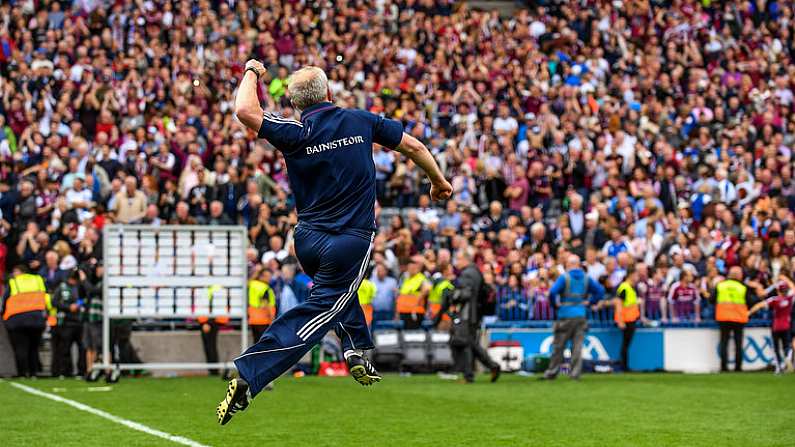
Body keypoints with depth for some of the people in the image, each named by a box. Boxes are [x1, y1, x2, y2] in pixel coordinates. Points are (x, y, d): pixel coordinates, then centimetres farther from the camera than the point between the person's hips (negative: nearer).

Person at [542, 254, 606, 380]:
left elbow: (553, 292, -19)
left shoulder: (564, 277, -7)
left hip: (566, 315, -4)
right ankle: (575, 372, -1)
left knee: (558, 346, 4)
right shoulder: (586, 278, 7)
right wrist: (589, 301, 11)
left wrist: (555, 303, -3)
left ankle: (552, 372, 9)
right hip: (581, 315, 4)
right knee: (577, 345, 4)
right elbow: (600, 290, 8)